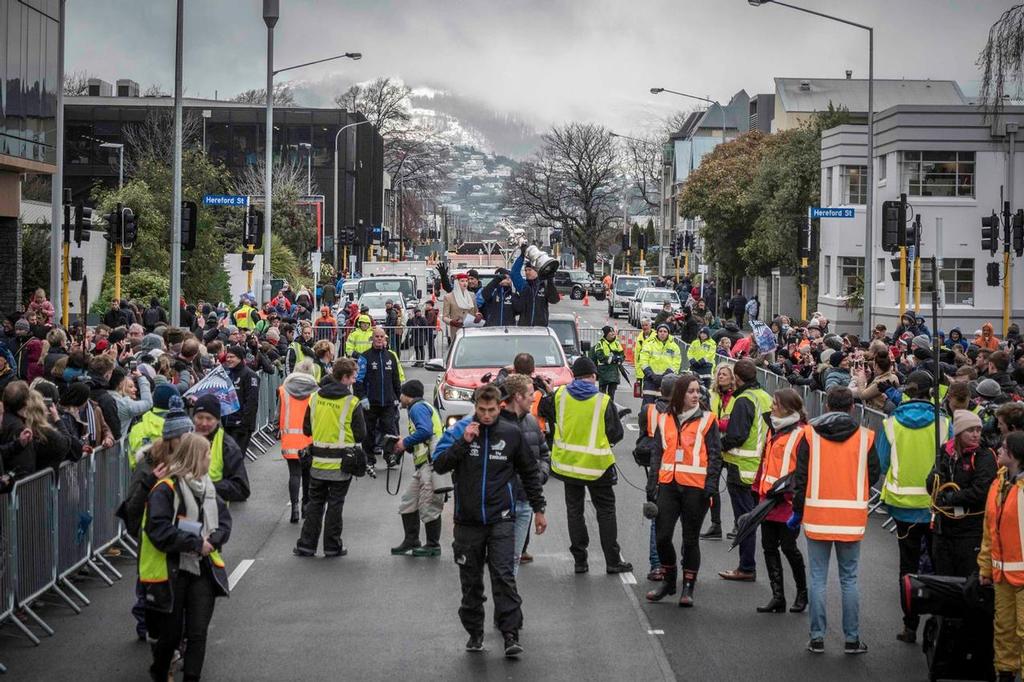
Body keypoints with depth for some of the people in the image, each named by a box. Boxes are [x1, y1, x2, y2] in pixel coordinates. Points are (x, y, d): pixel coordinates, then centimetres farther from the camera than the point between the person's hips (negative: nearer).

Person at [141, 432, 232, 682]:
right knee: (171, 633, 8)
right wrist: (196, 543, -21)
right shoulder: (164, 490, -13)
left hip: (202, 570, 5)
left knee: (198, 633, 0)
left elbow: (225, 522, 11)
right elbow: (159, 531, -21)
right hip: (172, 572, -5)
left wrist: (213, 540, -10)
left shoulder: (208, 488, 9)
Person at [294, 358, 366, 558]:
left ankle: (306, 545, 13)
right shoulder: (352, 403, -13)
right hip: (341, 464, -3)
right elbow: (360, 435, -9)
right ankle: (332, 547, 11)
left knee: (315, 504, 13)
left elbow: (306, 429, 7)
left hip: (318, 462, 3)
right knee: (335, 505, 6)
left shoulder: (315, 398, 0)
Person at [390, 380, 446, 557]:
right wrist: (404, 446, 9)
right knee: (408, 502, 12)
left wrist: (405, 442, -13)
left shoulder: (418, 408, -7)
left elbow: (425, 430, -25)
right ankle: (411, 542, 16)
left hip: (432, 464, -11)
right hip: (424, 465, 11)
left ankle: (433, 546, 7)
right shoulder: (422, 407, 24)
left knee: (429, 507, -2)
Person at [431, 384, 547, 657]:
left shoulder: (511, 433, 1)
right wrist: (463, 442, -19)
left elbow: (529, 472, 12)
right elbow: (439, 464, -9)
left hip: (501, 519, -1)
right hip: (468, 519, 1)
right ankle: (474, 632, 21)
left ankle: (511, 635, -11)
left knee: (504, 575, -12)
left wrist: (539, 509, 14)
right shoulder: (459, 430, -1)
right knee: (470, 581, 8)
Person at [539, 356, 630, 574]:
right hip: (597, 466, -2)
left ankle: (580, 560, 12)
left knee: (574, 511, 12)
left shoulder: (560, 395, -4)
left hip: (567, 462, 3)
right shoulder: (603, 401, -12)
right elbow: (616, 433, -6)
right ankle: (612, 561, 6)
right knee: (605, 511, 8)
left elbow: (544, 410, 14)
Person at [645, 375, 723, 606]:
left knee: (691, 539, 4)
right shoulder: (665, 420, 10)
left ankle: (688, 587, 14)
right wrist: (651, 487, 7)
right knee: (662, 536, 1)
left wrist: (710, 486, -12)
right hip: (668, 485, 3)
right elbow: (657, 455, 13)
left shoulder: (706, 420, 1)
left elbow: (715, 455, -2)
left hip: (695, 488, -3)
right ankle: (669, 581, 20)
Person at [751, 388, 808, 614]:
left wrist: (792, 493, -19)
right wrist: (759, 487, 17)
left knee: (788, 547, -1)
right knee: (769, 547, 6)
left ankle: (802, 591, 18)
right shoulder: (773, 430, 14)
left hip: (788, 502, -8)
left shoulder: (801, 434, -11)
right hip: (769, 498, 8)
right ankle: (778, 597, 11)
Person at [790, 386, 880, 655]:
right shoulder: (865, 437, -2)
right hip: (852, 519, 0)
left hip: (818, 518, 0)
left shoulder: (810, 434, -3)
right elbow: (874, 475, 7)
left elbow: (800, 476, -1)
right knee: (849, 579, 9)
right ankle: (852, 639, 10)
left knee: (818, 579, 6)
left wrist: (797, 511, 8)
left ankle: (817, 638, 7)